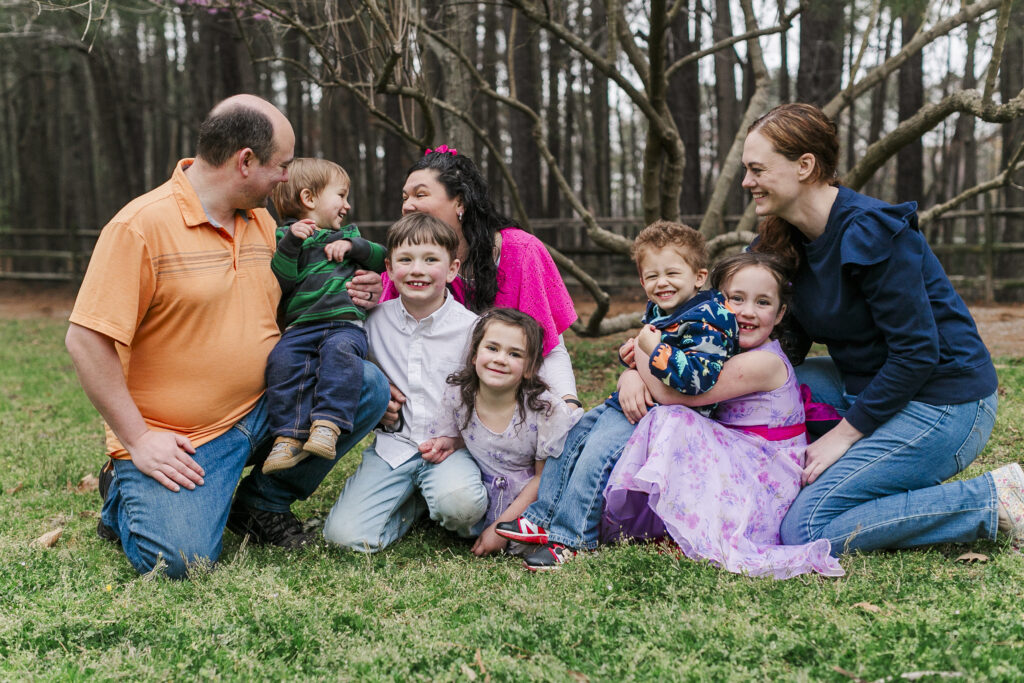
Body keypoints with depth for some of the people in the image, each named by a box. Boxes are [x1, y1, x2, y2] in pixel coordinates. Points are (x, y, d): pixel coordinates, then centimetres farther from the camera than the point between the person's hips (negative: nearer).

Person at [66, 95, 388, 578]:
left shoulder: (262, 222, 9)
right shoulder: (140, 226, -15)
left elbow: (279, 311, 23)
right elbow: (85, 340, -17)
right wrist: (138, 439, -19)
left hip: (262, 407, 7)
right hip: (177, 440, -6)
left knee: (368, 387, -11)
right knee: (180, 557, -25)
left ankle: (268, 500, 7)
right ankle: (125, 494, 10)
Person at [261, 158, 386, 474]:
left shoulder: (348, 234, 30)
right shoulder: (286, 236, 16)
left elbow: (382, 259, 18)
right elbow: (280, 282, 1)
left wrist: (353, 245, 4)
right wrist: (290, 243, -9)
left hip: (346, 323, 1)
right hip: (301, 326, -1)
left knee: (339, 349, -34)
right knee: (283, 359, -30)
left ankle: (328, 424, -42)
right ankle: (289, 435, -31)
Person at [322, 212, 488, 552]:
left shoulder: (470, 326, -3)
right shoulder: (375, 319, 4)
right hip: (392, 446, 3)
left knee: (460, 503, -36)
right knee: (345, 534, -17)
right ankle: (415, 503, 12)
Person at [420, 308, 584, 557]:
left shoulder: (545, 409, -20)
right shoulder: (457, 397, -11)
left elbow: (544, 477, -13)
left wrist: (501, 527, -16)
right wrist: (446, 443, -16)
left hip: (531, 499, -4)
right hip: (488, 495, 4)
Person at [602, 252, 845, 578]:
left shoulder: (764, 362, -18)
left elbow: (674, 394, -21)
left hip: (765, 478, -9)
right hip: (734, 463, 9)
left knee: (673, 420, -23)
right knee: (660, 418, -6)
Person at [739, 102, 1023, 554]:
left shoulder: (871, 232, -21)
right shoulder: (790, 237, 5)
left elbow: (917, 352, -21)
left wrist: (844, 434, -17)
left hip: (942, 406, -9)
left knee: (805, 532, -17)